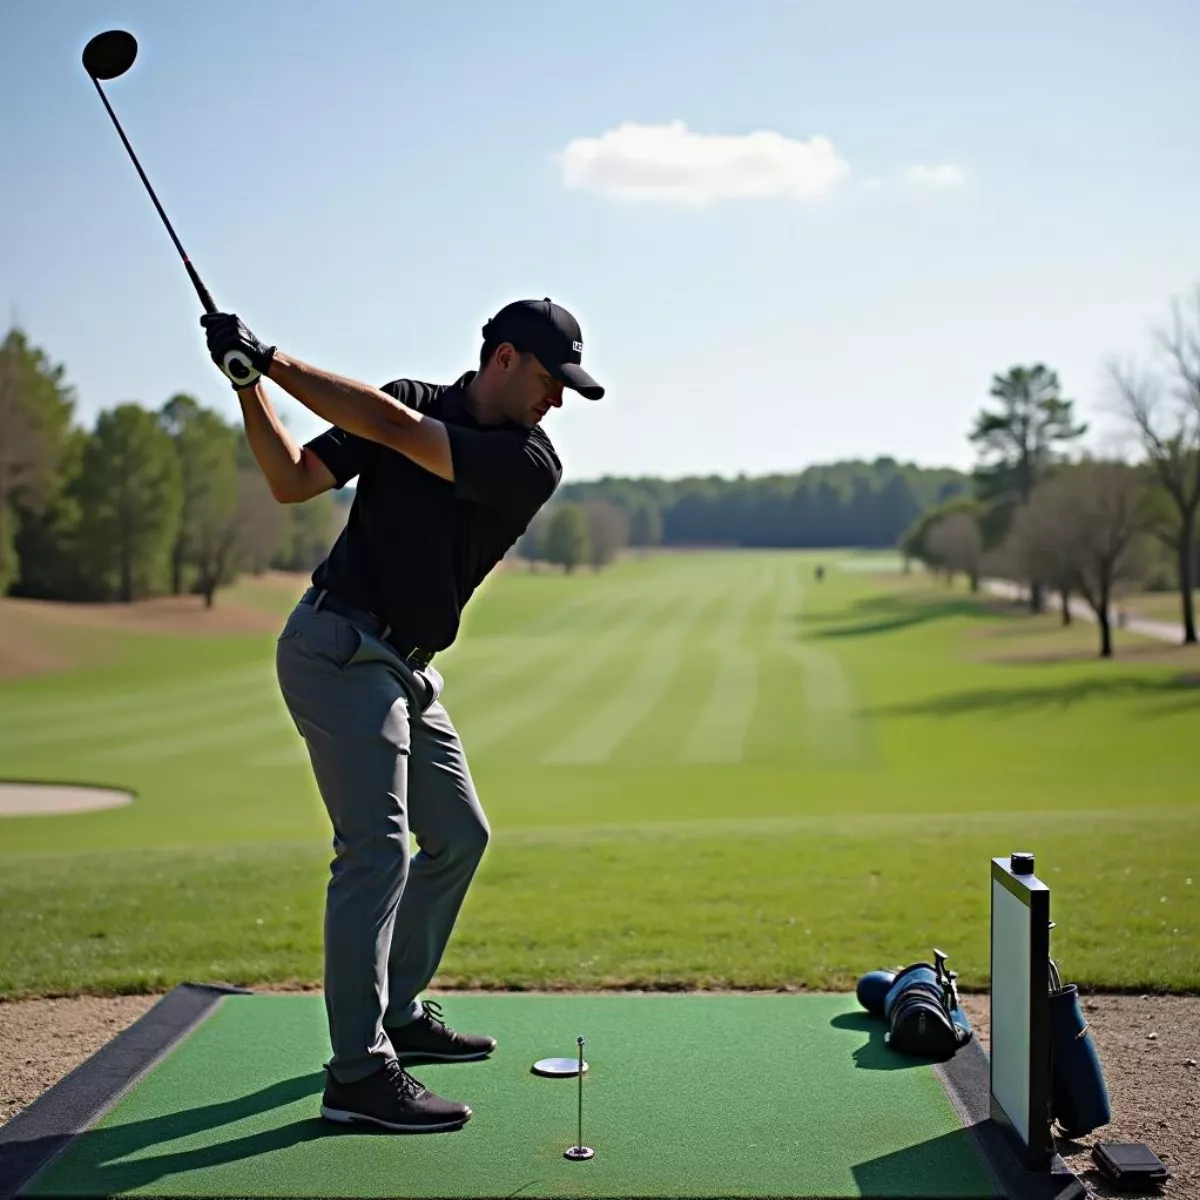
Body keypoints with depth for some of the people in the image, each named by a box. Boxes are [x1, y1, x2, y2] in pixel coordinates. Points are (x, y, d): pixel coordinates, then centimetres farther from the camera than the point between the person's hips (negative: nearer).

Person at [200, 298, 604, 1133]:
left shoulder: (532, 463, -3)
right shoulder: (404, 400, -4)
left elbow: (396, 430, -16)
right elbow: (293, 482, -7)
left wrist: (272, 359, -17)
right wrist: (250, 383, -18)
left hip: (407, 667, 6)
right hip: (338, 649, -6)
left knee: (459, 836, 13)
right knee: (376, 847, -15)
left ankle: (399, 1012, 29)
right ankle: (358, 1072, -10)